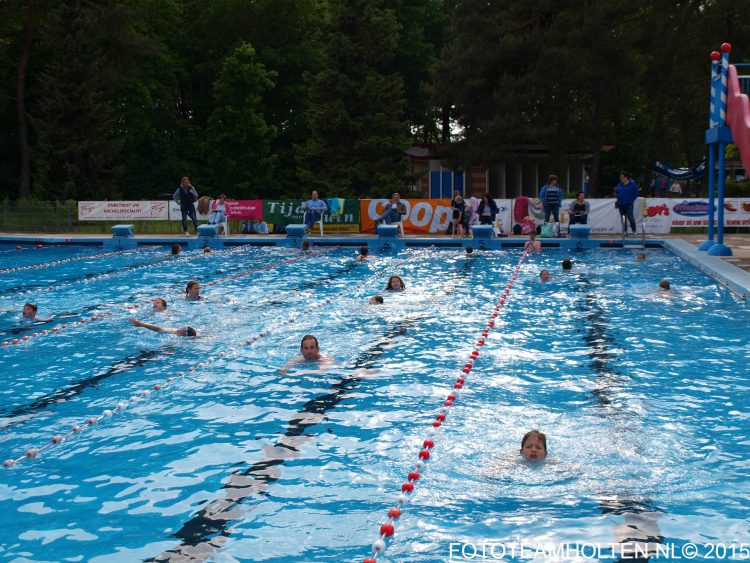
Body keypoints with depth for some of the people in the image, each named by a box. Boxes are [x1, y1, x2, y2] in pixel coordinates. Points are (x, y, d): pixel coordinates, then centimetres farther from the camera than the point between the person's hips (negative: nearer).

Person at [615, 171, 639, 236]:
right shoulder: (619, 185, 13)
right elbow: (617, 194, 21)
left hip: (628, 204, -5)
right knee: (623, 219, 6)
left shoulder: (632, 184, -1)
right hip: (621, 204, 5)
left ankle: (634, 232, -7)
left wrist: (632, 200, -6)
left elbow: (636, 194, 1)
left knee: (630, 217, -12)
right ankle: (625, 232, 13)